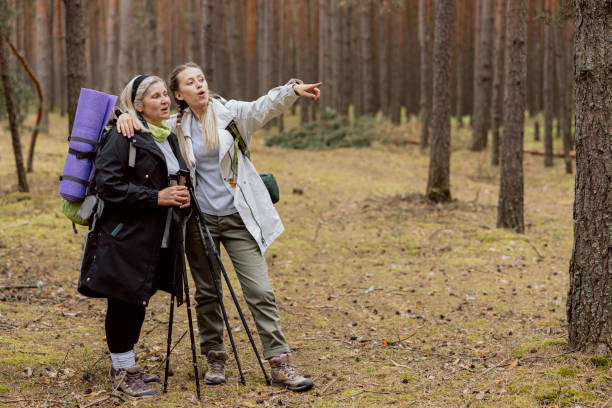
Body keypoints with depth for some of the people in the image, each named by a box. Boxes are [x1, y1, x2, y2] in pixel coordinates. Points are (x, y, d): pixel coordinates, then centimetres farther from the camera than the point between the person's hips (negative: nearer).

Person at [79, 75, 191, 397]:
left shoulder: (169, 138, 16)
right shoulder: (122, 137, -11)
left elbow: (177, 179, 30)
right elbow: (107, 185, -19)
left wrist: (182, 197, 5)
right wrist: (156, 197, -21)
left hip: (158, 241, 8)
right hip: (125, 239, -8)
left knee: (137, 303, 15)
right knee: (124, 303, -1)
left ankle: (128, 365, 27)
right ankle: (122, 371, 10)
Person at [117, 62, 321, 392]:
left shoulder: (231, 112, -2)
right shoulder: (175, 126, 3)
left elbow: (266, 106, -17)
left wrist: (293, 90, -37)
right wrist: (126, 116, -13)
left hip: (238, 217, -2)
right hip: (200, 219, 2)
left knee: (260, 291, -4)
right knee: (206, 293, 11)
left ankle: (280, 364, -1)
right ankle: (214, 358, 26)